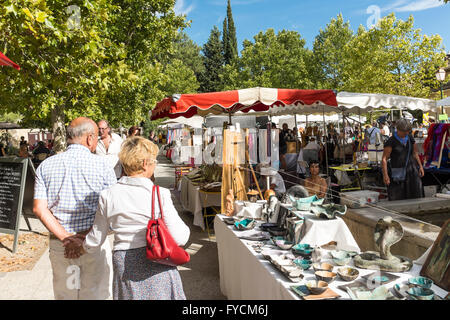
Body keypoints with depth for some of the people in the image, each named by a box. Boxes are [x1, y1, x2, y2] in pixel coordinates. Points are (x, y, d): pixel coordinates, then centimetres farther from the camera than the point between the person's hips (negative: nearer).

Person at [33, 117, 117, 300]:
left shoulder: (46, 166, 2)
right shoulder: (102, 165, -8)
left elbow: (39, 209, -5)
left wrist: (66, 238, -9)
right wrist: (84, 236, -12)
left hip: (58, 243, 4)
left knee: (64, 293, 20)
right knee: (95, 293, 13)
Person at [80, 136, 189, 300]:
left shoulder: (108, 196, -6)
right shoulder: (160, 195, -15)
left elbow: (95, 240, 5)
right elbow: (179, 238, -15)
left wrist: (82, 248, 27)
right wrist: (185, 229, 8)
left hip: (124, 266, 3)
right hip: (157, 267, -2)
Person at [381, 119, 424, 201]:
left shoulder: (410, 138, 7)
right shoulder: (391, 141, -10)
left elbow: (415, 153, 19)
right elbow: (384, 159, -13)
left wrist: (420, 166, 12)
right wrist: (385, 175, -19)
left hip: (411, 171, 4)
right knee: (396, 199, -1)